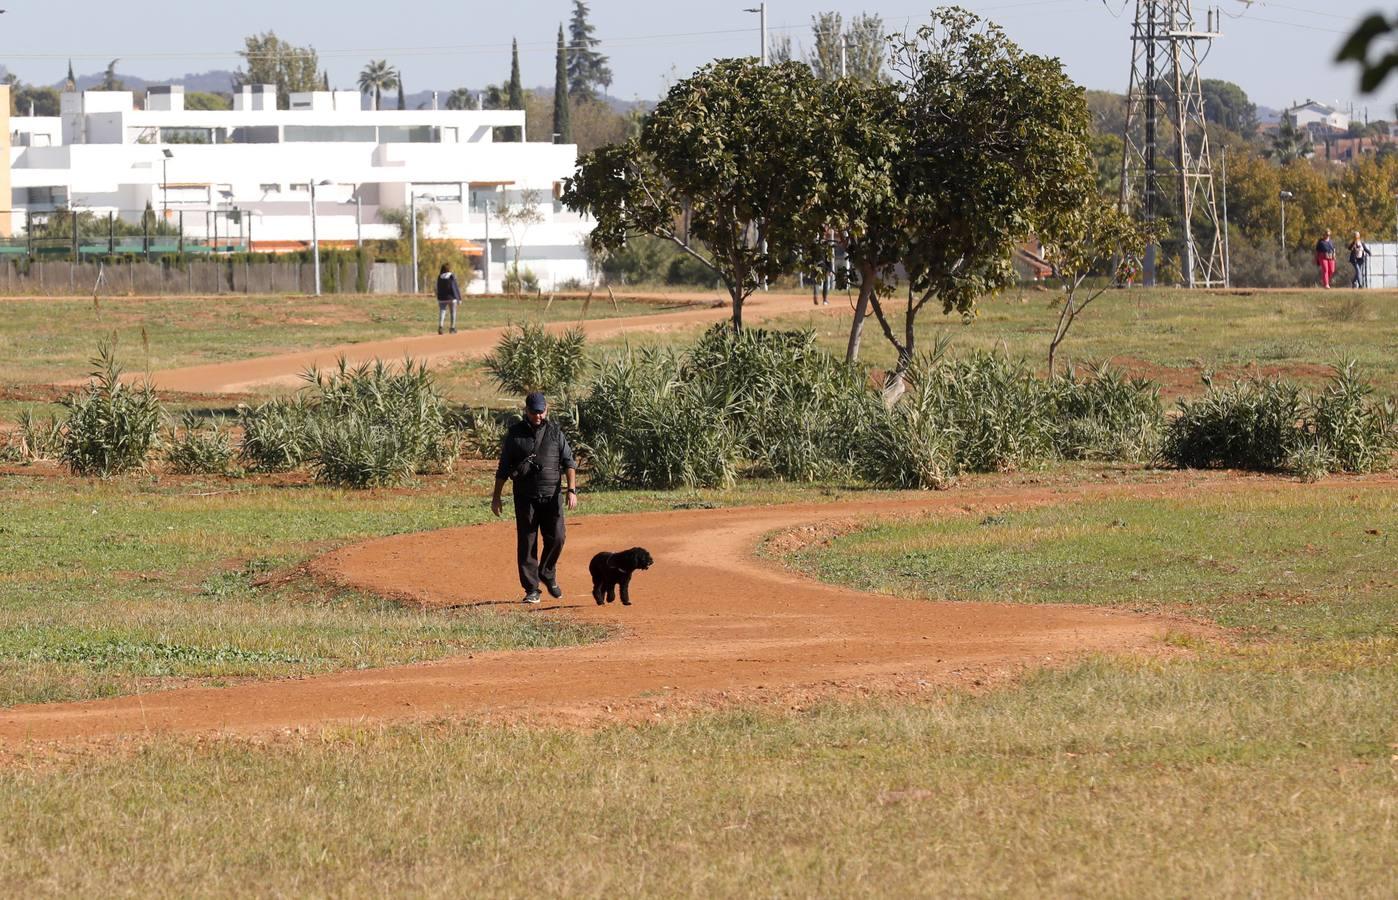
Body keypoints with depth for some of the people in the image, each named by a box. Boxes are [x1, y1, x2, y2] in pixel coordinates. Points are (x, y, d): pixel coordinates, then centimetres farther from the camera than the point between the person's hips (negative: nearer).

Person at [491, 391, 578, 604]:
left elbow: (568, 462, 4)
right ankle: (531, 589, 3)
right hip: (525, 497, -1)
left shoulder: (555, 431, 7)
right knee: (526, 543, -2)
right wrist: (496, 497, 6)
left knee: (556, 539, -3)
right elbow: (503, 468, 8)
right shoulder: (514, 434, 4)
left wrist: (571, 489, -8)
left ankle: (548, 576, 22)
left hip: (551, 496, 1)